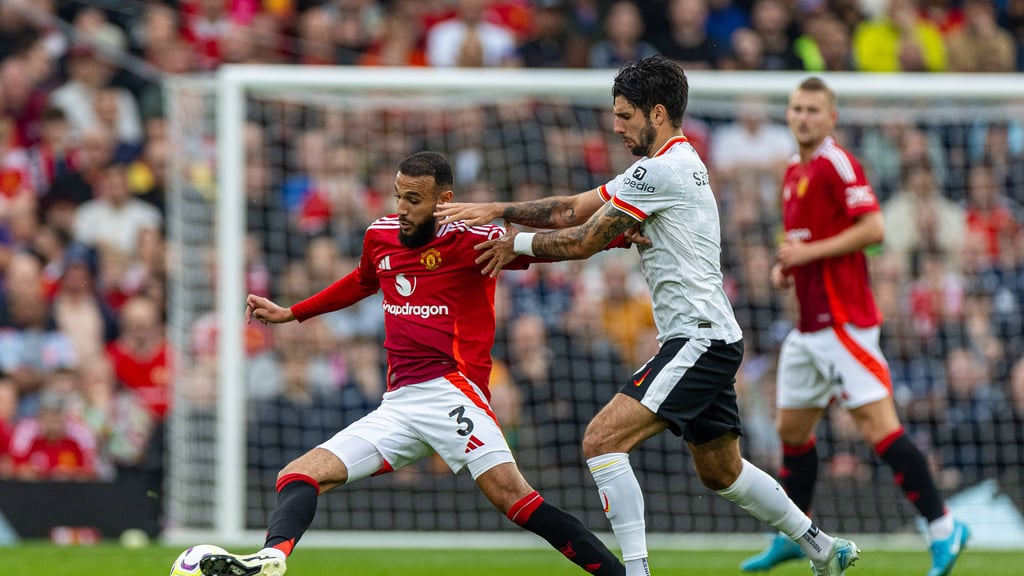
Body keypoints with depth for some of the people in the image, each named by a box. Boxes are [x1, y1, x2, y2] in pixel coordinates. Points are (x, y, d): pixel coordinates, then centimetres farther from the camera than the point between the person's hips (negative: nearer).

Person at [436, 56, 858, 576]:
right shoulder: (676, 163, 16)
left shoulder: (660, 170, -15)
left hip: (699, 339, -11)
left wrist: (516, 243, 1)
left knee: (602, 439, -19)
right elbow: (572, 210, 14)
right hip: (714, 339, 11)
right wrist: (495, 211, 5)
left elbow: (584, 241, -13)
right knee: (720, 471, 23)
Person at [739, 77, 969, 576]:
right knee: (792, 428, 14)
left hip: (843, 320, -9)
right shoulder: (793, 172, 16)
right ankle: (792, 536, 28)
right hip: (809, 324, 9)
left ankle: (943, 528, -12)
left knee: (877, 425, -14)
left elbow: (873, 229, -20)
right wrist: (784, 266, 11)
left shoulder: (838, 164, -11)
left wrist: (810, 251, -18)